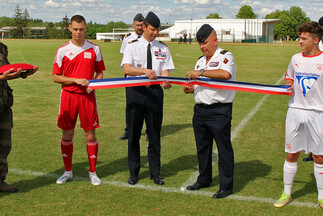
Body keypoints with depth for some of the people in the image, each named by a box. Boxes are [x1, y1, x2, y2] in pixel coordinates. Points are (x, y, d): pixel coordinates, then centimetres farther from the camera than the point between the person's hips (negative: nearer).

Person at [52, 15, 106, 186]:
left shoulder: (94, 49, 3)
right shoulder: (62, 50, 0)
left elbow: (100, 73, 10)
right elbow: (56, 77, -1)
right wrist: (76, 80, -14)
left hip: (87, 96, 0)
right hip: (68, 95, 0)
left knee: (90, 134, 2)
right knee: (67, 134, 7)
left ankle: (93, 173, 15)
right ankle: (67, 172, 22)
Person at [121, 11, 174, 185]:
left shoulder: (163, 48, 10)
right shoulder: (132, 46, 2)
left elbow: (165, 71, 1)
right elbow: (127, 68, -14)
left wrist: (166, 82, -23)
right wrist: (144, 70, -32)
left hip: (155, 91, 2)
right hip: (135, 91, -1)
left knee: (155, 134, 7)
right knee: (133, 134, 5)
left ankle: (155, 173, 19)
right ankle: (133, 173, 19)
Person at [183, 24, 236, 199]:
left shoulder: (225, 57, -6)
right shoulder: (201, 61, 18)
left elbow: (225, 74, -28)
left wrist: (201, 72, -25)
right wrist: (190, 89, 3)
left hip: (219, 111, -8)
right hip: (200, 110, 8)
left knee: (224, 148, 0)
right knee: (202, 147, 16)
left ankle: (226, 186, 9)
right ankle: (204, 179, 31)